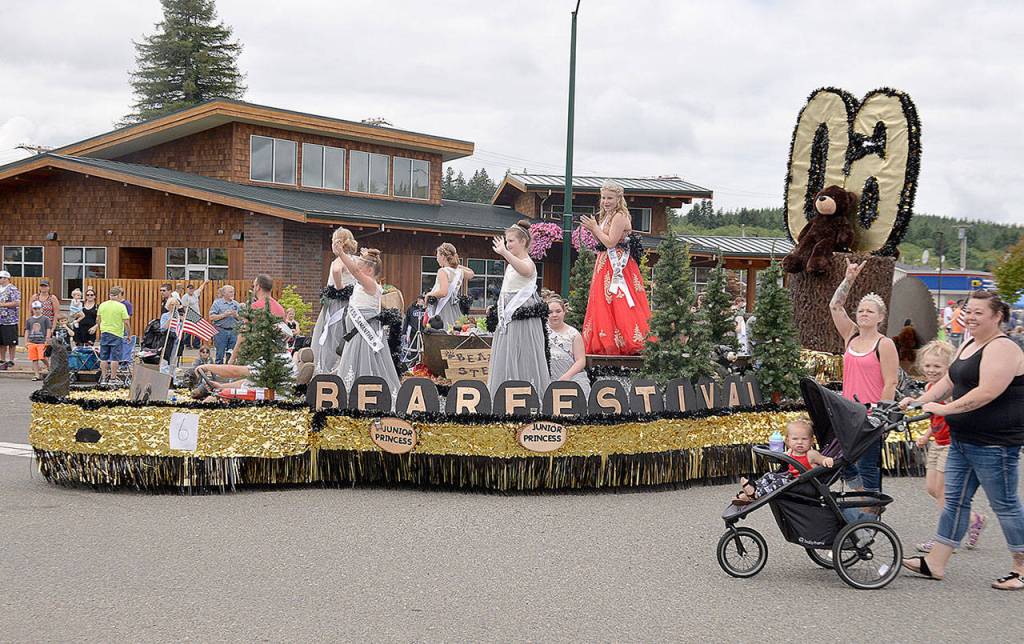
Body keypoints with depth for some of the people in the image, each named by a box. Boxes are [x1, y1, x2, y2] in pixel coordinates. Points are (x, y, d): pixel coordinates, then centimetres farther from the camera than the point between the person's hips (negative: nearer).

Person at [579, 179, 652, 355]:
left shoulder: (620, 217, -14)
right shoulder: (606, 216, 16)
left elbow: (610, 242, -20)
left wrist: (595, 228, -11)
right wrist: (592, 230, 1)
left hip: (617, 266, -10)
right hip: (606, 266, 10)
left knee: (618, 306, -11)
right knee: (603, 306, 9)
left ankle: (625, 343, -9)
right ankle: (608, 344, 12)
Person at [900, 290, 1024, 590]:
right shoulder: (969, 345, 15)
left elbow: (987, 392, -26)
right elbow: (949, 382, 18)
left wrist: (946, 409, -23)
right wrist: (919, 400, 4)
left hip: (994, 443, -10)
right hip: (963, 439, 10)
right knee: (955, 500, 11)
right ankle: (935, 563, 16)